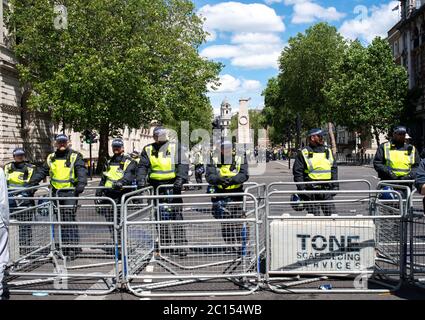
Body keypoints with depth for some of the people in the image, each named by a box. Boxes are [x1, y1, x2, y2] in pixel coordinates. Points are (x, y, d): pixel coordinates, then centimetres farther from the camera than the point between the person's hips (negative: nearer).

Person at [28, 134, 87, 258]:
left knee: (69, 218, -13)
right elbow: (41, 172, 17)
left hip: (70, 192, -5)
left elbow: (81, 170, -11)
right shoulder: (51, 158, 17)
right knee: (61, 221, 8)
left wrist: (81, 183, -27)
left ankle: (73, 246, -12)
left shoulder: (75, 156, 2)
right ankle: (65, 247, 14)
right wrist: (30, 184, 6)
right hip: (56, 192, 5)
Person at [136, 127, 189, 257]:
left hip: (173, 185, -3)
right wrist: (141, 179, -9)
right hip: (156, 186, 3)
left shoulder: (176, 147, 6)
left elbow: (183, 164, -3)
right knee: (161, 216, 7)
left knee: (176, 215, -8)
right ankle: (165, 244, 16)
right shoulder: (148, 150, 14)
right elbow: (142, 166, 9)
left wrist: (181, 178, -18)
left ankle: (181, 245, -6)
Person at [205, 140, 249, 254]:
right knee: (225, 223, 2)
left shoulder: (240, 159, 5)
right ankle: (230, 245, 11)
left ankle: (238, 244, 14)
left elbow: (244, 175, -8)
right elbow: (209, 175, -5)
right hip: (220, 194, 1)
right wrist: (219, 179, -26)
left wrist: (232, 179, -27)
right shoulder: (214, 160, 6)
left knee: (237, 222, 2)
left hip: (236, 193, -1)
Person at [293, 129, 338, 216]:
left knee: (332, 214, 4)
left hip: (327, 189, 4)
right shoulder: (303, 153, -1)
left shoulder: (328, 151, 13)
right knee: (314, 216, 1)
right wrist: (301, 189, -10)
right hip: (311, 190, -4)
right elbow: (297, 172, -3)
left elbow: (334, 169, 17)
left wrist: (335, 185, 9)